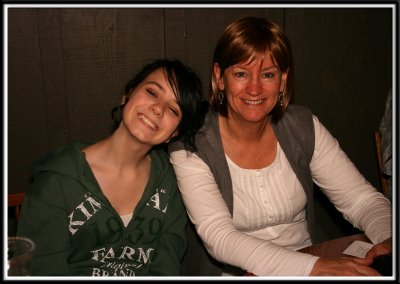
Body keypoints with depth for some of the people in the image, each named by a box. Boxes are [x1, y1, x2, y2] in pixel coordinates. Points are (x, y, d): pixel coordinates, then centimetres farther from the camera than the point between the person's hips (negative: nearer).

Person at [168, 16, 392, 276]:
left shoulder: (304, 127, -3)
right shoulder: (191, 147, -14)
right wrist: (312, 268, -32)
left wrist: (389, 240, -22)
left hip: (310, 261, 3)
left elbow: (362, 199, -1)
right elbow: (219, 238, -23)